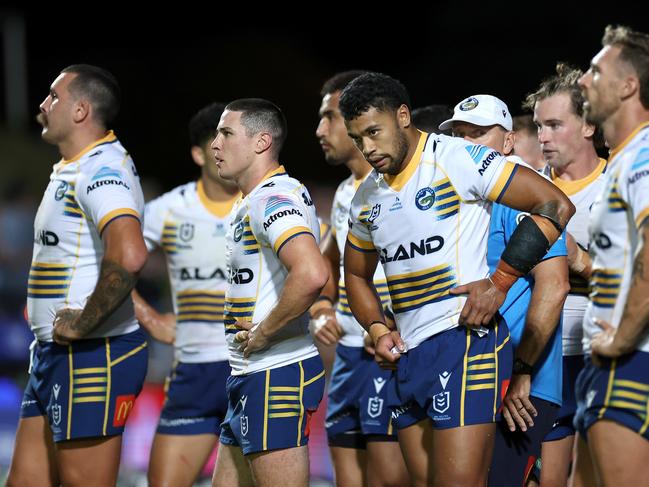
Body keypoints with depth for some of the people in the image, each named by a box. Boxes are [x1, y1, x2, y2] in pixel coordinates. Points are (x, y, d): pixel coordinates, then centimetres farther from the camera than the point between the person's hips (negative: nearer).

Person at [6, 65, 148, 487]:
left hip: (92, 355, -10)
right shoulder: (70, 170, 17)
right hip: (55, 356, 10)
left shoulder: (103, 170, -16)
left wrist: (84, 325, -23)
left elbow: (129, 257, -34)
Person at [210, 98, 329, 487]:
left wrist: (262, 333, -21)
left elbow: (312, 274, -32)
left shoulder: (272, 200, -16)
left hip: (277, 374, -11)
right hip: (250, 376, 11)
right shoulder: (249, 203, 18)